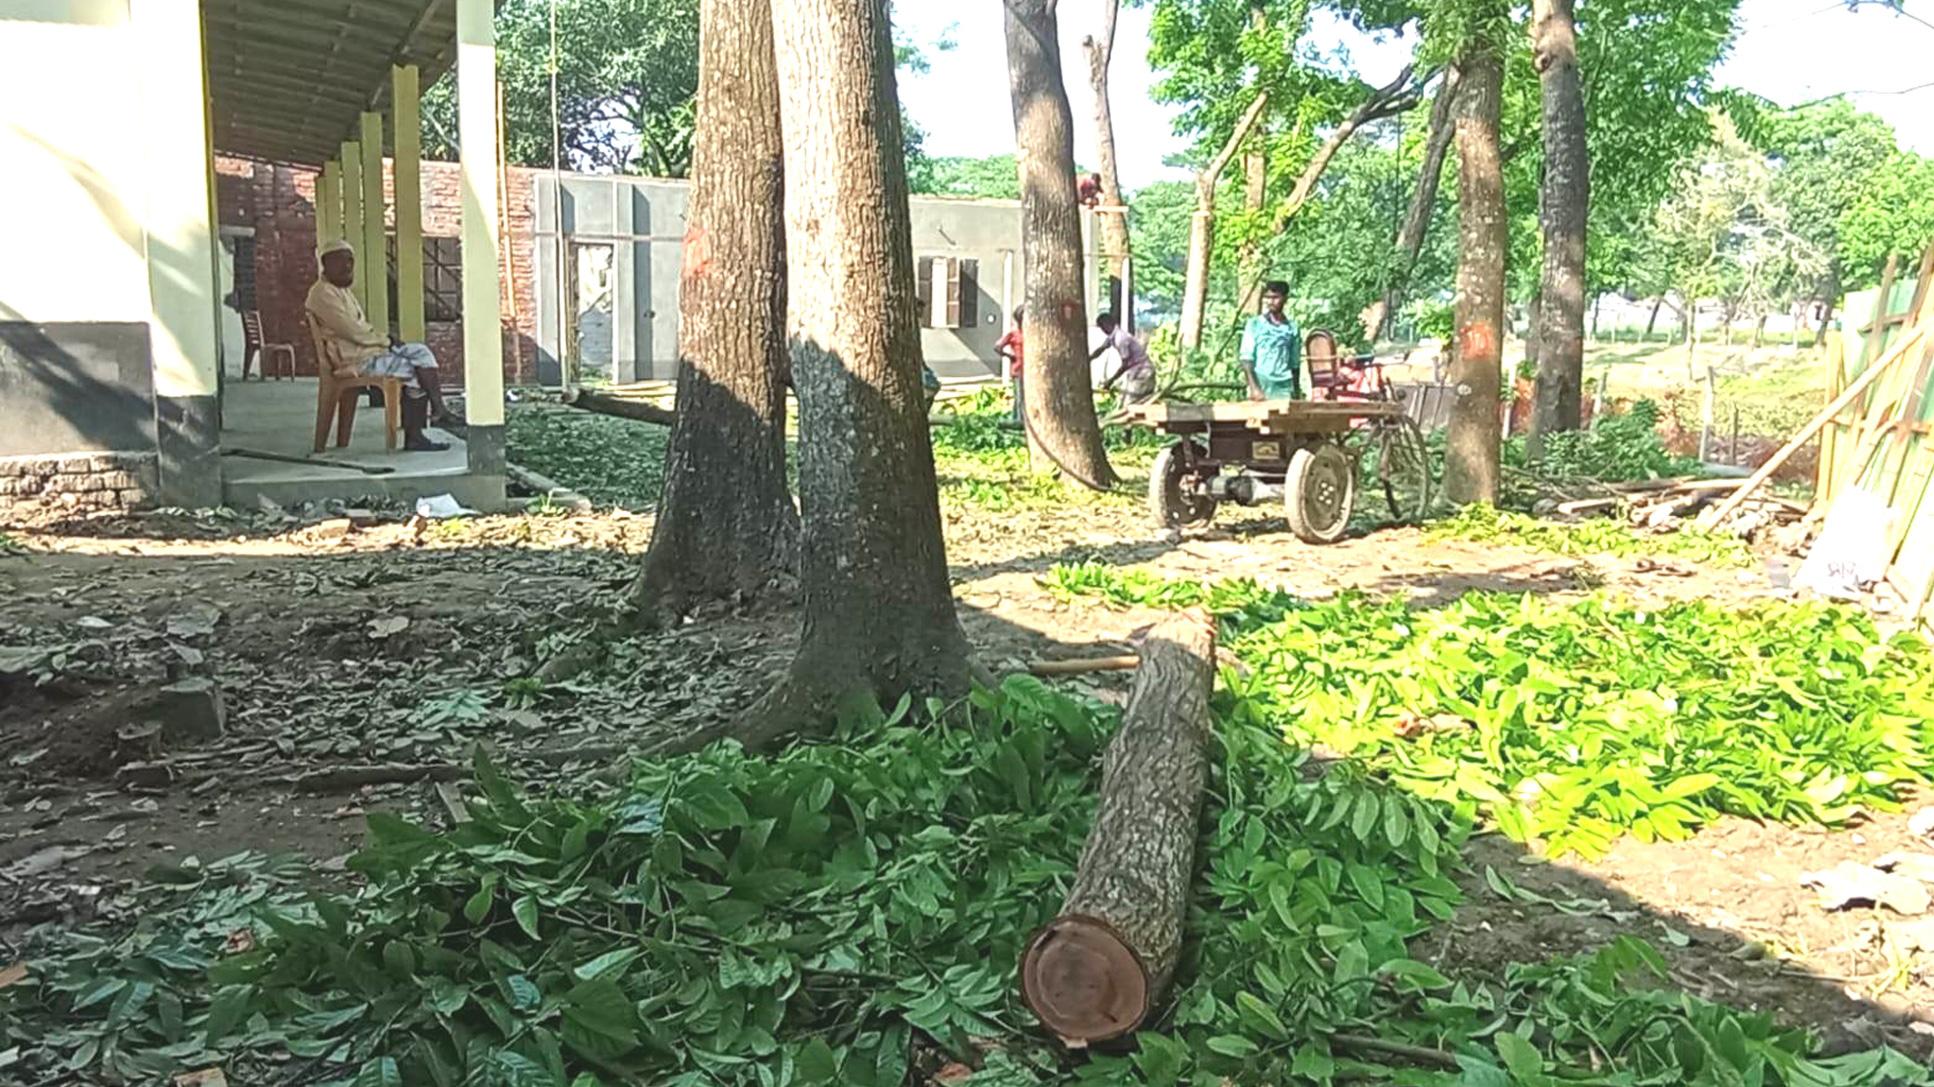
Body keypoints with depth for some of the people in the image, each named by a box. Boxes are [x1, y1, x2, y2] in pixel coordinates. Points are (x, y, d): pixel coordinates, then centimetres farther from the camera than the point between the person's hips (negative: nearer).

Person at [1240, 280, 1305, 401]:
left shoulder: (1292, 327, 11)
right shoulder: (1255, 324, 4)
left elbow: (1295, 363, 16)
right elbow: (1246, 359, -2)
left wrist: (1297, 392, 15)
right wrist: (1254, 388, -14)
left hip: (1284, 389, 2)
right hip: (1261, 386, -2)